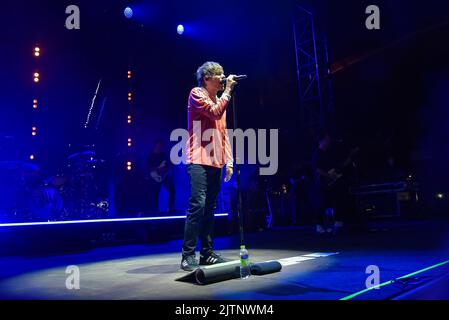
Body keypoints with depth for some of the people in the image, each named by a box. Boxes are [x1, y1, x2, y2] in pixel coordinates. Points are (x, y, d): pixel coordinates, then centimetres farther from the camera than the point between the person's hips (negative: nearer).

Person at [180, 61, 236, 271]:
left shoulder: (219, 100, 23)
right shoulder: (196, 93, 0)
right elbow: (215, 112, -16)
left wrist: (228, 161, 13)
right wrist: (228, 90, -6)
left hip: (216, 162, 8)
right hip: (199, 161, -8)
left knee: (210, 208, 8)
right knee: (198, 204, -16)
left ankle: (207, 253, 14)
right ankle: (188, 255, -12)